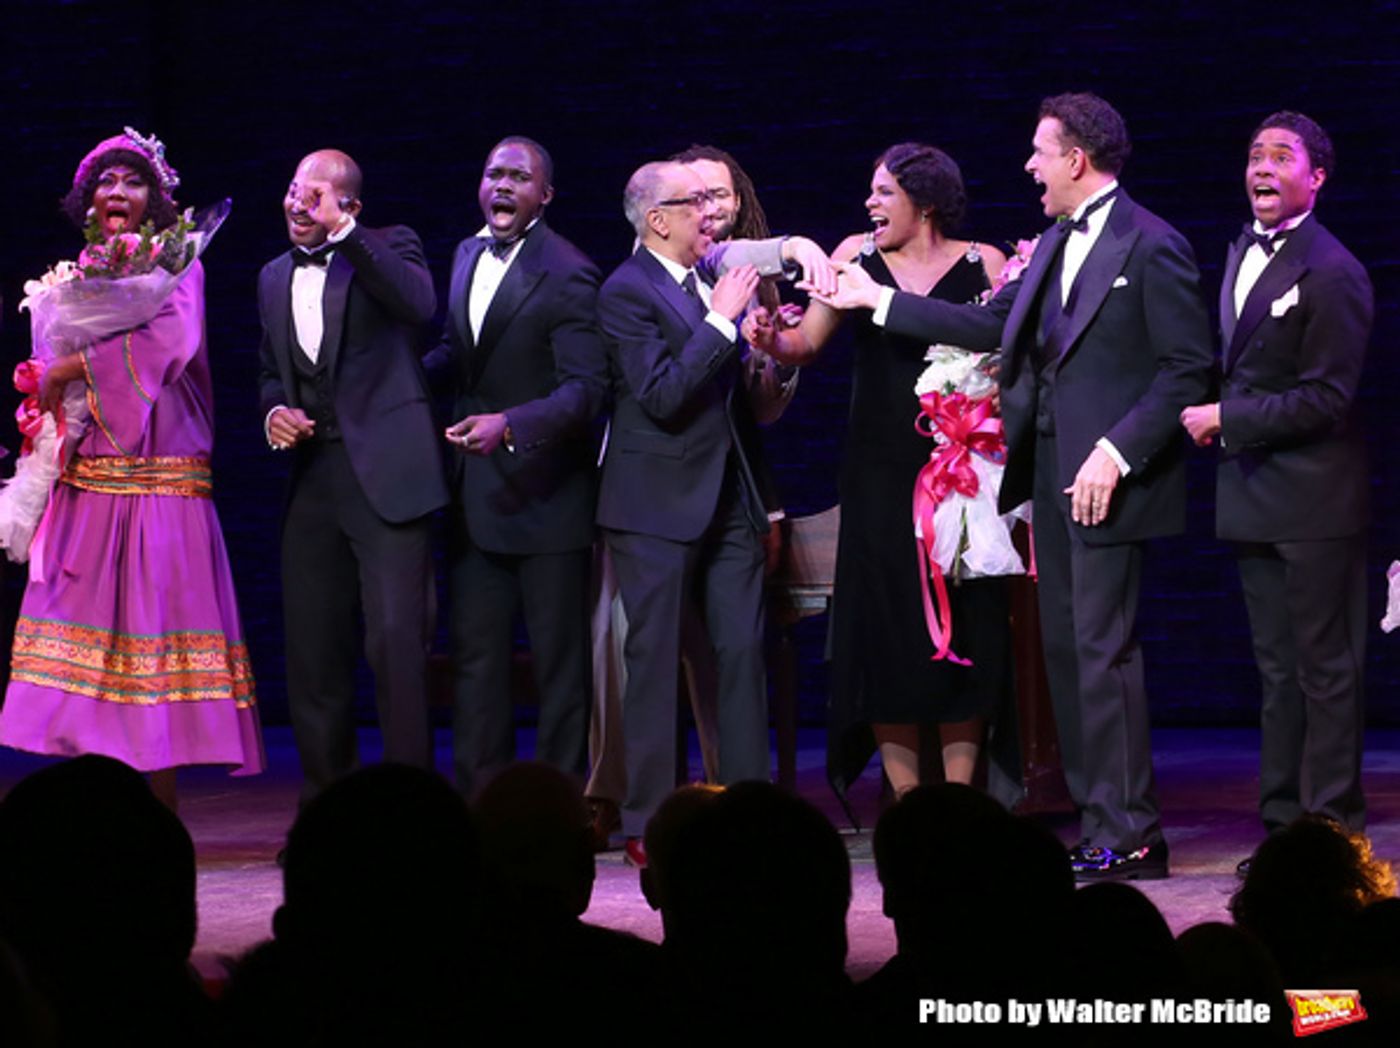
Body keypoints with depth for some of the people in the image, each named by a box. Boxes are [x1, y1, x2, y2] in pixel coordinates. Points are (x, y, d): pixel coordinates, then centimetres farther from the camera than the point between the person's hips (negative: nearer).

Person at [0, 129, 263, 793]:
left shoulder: (176, 266, 3)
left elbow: (171, 340, -15)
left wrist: (76, 367, -12)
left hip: (159, 484, -4)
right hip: (85, 486, 4)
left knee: (154, 639, -6)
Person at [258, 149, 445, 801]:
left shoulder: (387, 249, 0)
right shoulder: (275, 278, 17)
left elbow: (419, 305, -22)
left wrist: (343, 231, -24)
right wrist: (274, 411, 6)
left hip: (382, 475, -6)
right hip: (311, 479, 6)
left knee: (395, 638, -14)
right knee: (312, 651, 7)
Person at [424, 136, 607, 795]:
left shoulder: (567, 275, -14)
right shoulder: (467, 256, 10)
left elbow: (587, 388, -21)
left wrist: (510, 426, -33)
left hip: (545, 488, -7)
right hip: (478, 491, 7)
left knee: (559, 658, 1)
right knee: (475, 654, 8)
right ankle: (478, 798, 13)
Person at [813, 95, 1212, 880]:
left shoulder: (1152, 248, -11)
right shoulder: (1057, 246, 16)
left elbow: (1189, 368, -14)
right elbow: (992, 325, 18)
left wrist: (1117, 454, -19)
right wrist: (879, 301, 18)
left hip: (1107, 481, -9)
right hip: (1051, 474, 9)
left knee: (1103, 651, -10)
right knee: (1066, 650, 9)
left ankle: (1129, 836, -6)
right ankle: (1097, 824, 15)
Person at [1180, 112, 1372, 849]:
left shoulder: (1331, 273, -15)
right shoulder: (1241, 254, 13)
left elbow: (1327, 399, -18)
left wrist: (1227, 420, -15)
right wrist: (1218, 419, 6)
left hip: (1314, 499, -9)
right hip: (1253, 496, 9)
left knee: (1324, 668, -2)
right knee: (1278, 670, 13)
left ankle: (1332, 827, 3)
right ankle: (1283, 822, 18)